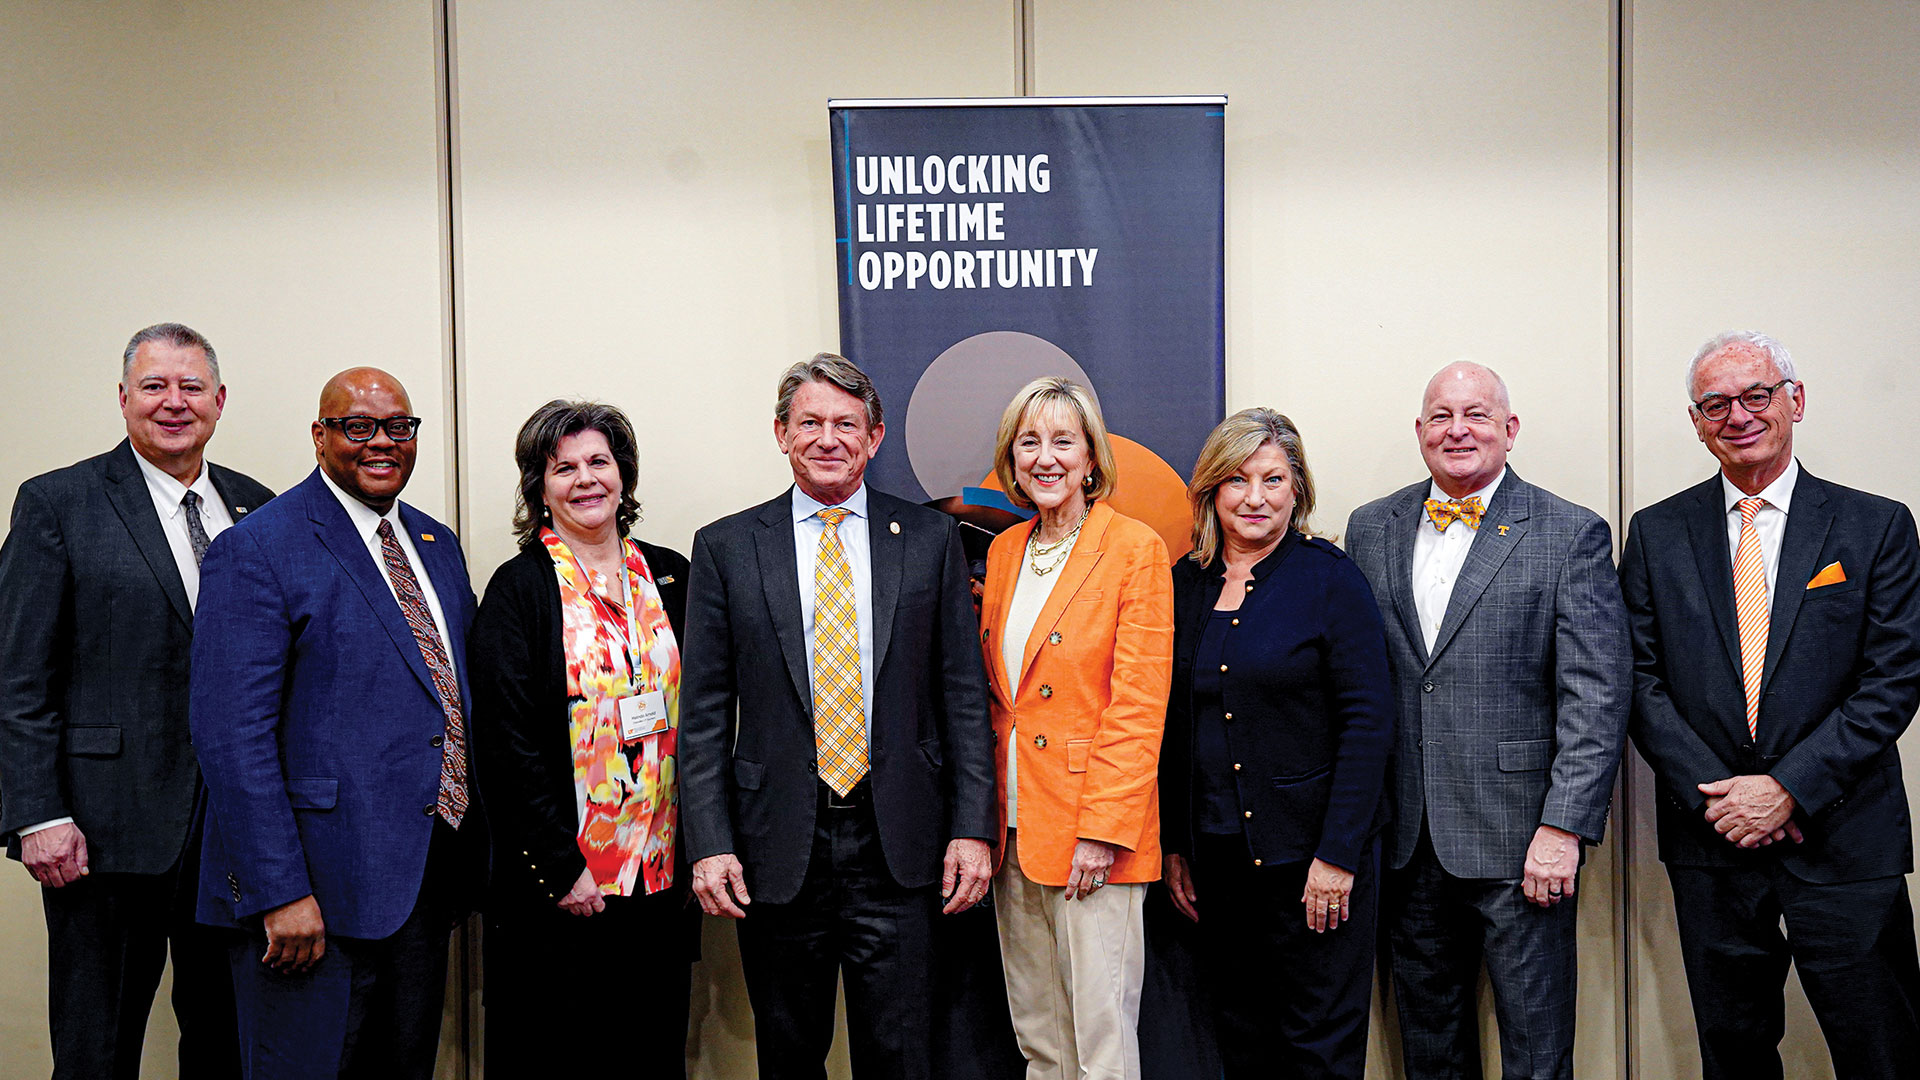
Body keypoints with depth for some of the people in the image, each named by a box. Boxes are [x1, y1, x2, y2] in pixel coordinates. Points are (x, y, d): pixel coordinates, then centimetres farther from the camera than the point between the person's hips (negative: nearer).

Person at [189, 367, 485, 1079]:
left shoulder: (438, 546, 13)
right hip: (316, 890, -7)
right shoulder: (255, 552, -10)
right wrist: (280, 892, -20)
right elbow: (231, 734, -16)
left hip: (429, 882, 7)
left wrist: (472, 848, 11)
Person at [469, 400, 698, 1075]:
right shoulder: (518, 588, -5)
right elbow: (507, 740, -10)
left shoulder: (669, 577, 8)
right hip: (559, 879, -4)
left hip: (662, 874, 4)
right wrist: (559, 867, -14)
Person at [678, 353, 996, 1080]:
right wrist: (709, 844, -5)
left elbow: (963, 694, 4)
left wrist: (972, 827, -2)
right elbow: (703, 712, 2)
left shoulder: (929, 539, 4)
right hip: (777, 843, 0)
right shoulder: (726, 548, 3)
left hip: (896, 846, 0)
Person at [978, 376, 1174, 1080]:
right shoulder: (1004, 552, 12)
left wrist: (1103, 829, -17)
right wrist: (985, 819, 8)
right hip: (1014, 829, 6)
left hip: (1094, 828, -6)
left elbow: (1139, 705, -11)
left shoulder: (1136, 549, -7)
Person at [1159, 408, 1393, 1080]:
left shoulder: (1329, 578, -7)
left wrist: (1337, 854, -15)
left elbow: (1368, 721, -11)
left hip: (1308, 852, -4)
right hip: (1217, 858, 5)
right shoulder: (1186, 584, 7)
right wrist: (1174, 845, 9)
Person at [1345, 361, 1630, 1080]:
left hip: (1518, 839, -3)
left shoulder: (1572, 535, -3)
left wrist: (1564, 828, -15)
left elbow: (1596, 700, -8)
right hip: (1402, 843, 4)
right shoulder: (1371, 530, 9)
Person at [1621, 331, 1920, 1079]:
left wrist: (1789, 787, -13)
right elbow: (1641, 680, 2)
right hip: (1711, 838, 2)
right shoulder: (1657, 534, 6)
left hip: (1845, 840, -1)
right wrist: (1713, 793, -10)